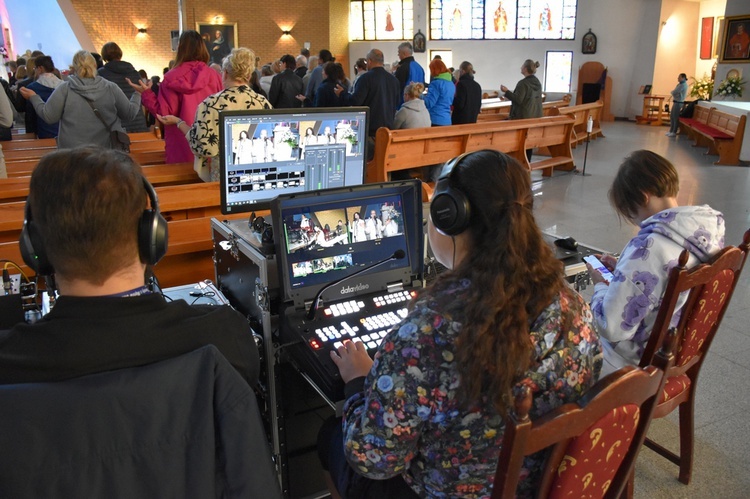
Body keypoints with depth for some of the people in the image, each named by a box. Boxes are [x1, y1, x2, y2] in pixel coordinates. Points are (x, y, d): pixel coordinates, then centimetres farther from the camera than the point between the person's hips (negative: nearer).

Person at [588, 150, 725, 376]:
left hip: (639, 363, -8)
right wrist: (623, 269, 5)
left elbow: (612, 328, -31)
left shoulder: (649, 247, -33)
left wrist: (600, 285, -13)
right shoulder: (708, 231, -6)